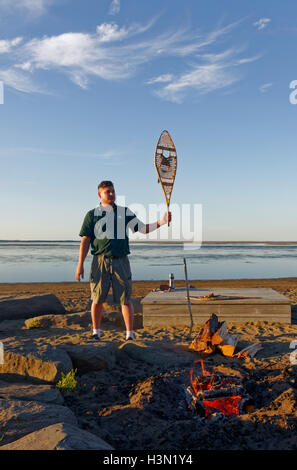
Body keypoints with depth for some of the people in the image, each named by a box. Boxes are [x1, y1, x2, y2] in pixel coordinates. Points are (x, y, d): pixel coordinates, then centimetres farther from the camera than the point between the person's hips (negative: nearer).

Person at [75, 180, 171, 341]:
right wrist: (80, 264, -1)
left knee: (125, 299, 0)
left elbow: (143, 228, 10)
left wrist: (160, 222, -6)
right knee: (97, 299, 4)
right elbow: (85, 240, 4)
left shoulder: (125, 212, 12)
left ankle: (130, 334, 9)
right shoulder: (92, 214, 7)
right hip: (100, 261, 0)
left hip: (120, 261, 1)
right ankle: (96, 333, 20)